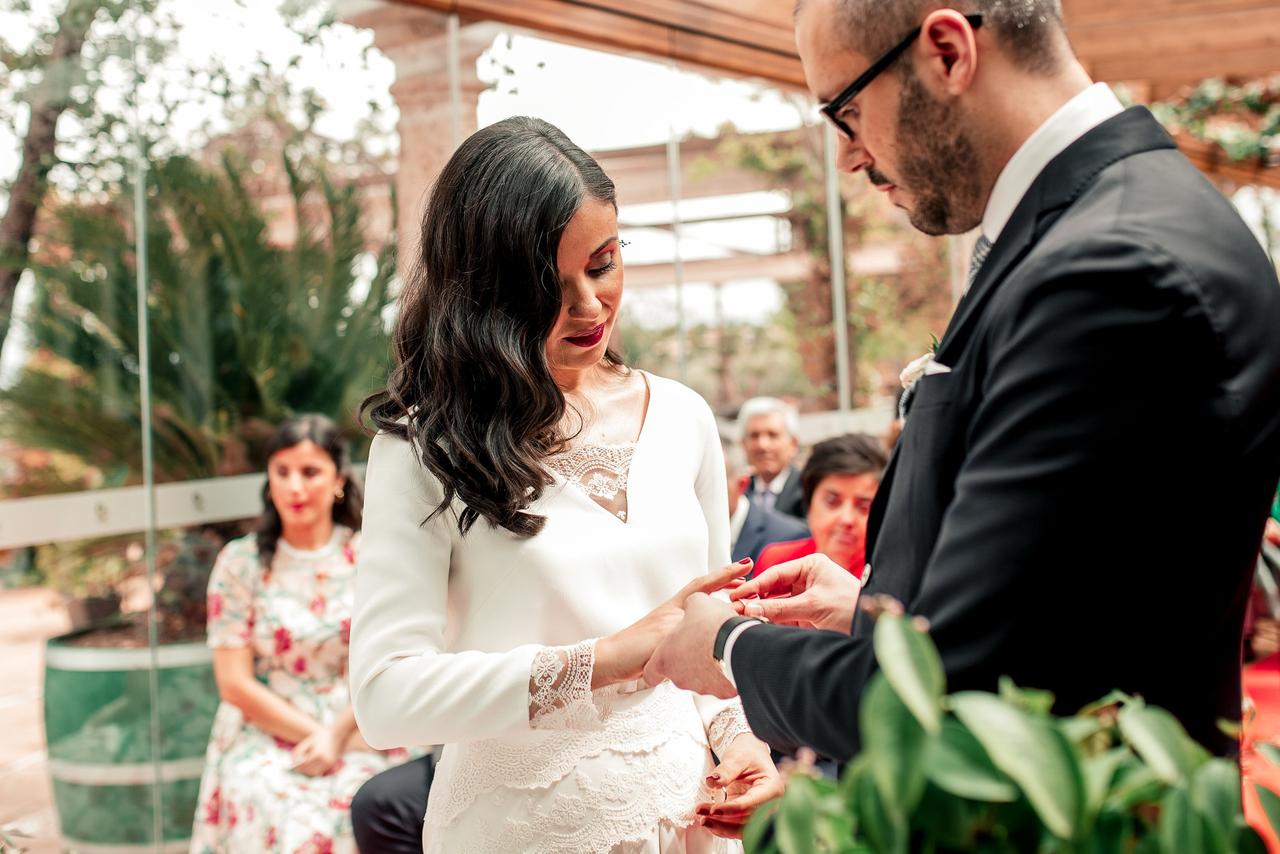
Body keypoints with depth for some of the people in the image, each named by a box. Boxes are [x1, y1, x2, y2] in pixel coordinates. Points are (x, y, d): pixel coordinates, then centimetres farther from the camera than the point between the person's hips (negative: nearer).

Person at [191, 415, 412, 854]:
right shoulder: (240, 563, 4)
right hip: (266, 734, 0)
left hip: (359, 735, 1)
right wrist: (313, 734, -9)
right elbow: (235, 682, 0)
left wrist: (337, 735, -14)